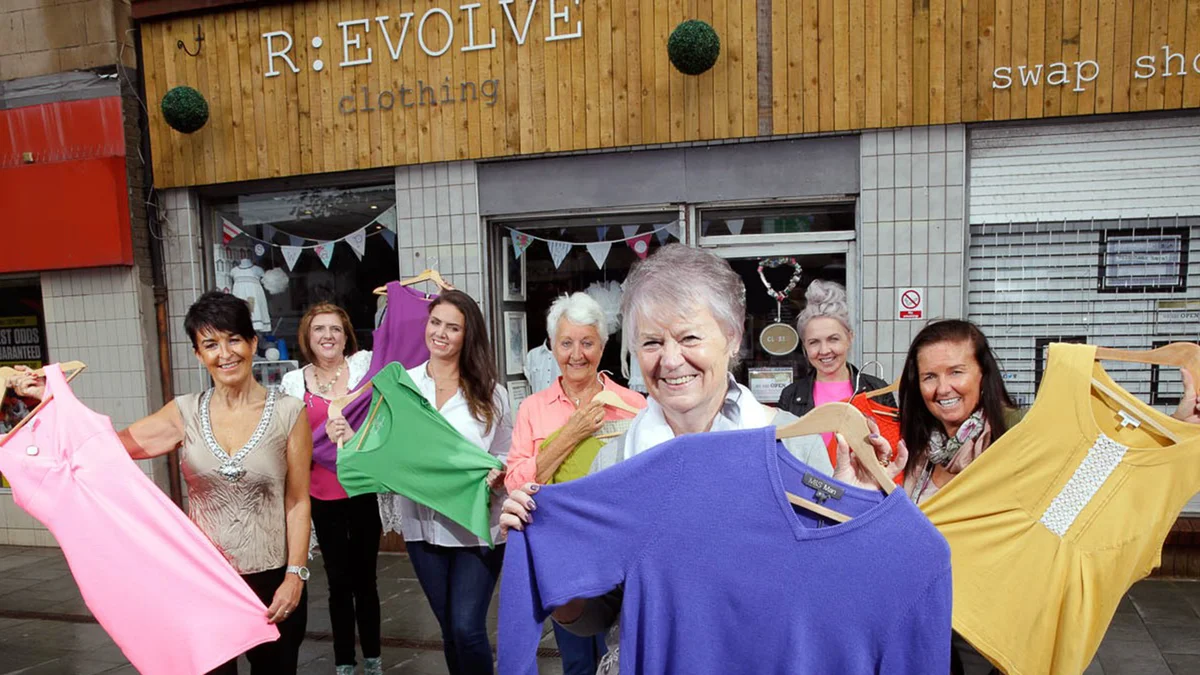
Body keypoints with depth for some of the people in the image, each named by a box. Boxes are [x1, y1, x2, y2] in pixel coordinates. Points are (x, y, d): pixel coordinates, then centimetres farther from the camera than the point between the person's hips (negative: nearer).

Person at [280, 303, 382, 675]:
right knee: (339, 581, 11)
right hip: (324, 498, 0)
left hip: (364, 490, 0)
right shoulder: (294, 382, 0)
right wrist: (324, 436, -16)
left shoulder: (365, 364, -2)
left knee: (365, 578, 13)